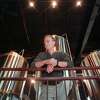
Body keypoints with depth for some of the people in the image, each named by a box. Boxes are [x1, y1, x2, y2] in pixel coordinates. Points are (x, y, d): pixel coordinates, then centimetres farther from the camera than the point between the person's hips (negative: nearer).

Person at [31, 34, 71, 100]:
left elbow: (68, 63, -8)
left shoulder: (61, 54, 10)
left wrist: (56, 63, -18)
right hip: (46, 87, 0)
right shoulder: (41, 55, 12)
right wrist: (46, 61, -18)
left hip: (59, 86, 0)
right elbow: (33, 65, -4)